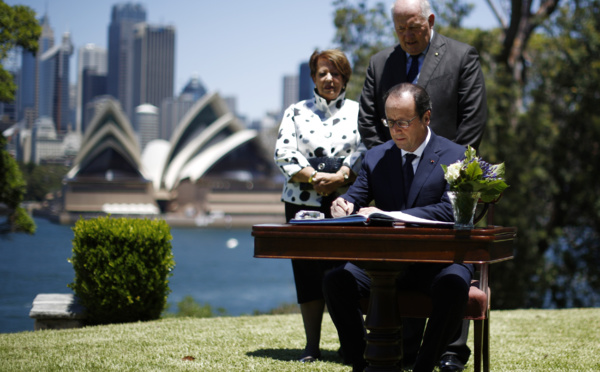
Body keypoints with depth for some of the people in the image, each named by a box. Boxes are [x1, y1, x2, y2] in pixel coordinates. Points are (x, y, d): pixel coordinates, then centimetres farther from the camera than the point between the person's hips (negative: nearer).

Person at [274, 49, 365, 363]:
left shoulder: (358, 112, 11)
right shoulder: (296, 112, 13)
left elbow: (366, 154, 1)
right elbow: (284, 154, 2)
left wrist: (340, 177, -15)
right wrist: (314, 177, -13)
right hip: (303, 204, 1)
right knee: (308, 270, -1)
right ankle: (311, 344, 6)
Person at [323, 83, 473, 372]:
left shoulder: (456, 157, -2)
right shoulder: (376, 157, 12)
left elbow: (449, 212, -14)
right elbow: (356, 198, 10)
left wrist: (388, 217, -25)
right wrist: (344, 205, -18)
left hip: (439, 260, -3)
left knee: (453, 286, -37)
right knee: (336, 281, -23)